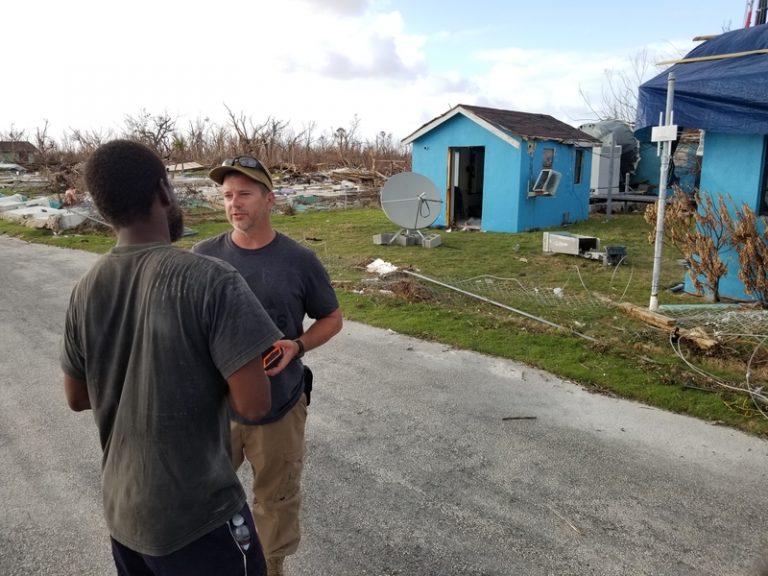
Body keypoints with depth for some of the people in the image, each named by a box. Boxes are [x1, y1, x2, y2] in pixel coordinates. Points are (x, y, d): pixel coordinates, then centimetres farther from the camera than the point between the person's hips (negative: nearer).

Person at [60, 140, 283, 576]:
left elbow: (77, 398, 6)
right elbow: (254, 404, -25)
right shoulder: (212, 280, -24)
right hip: (198, 517, -6)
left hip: (122, 509, 6)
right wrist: (222, 369, -6)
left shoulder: (86, 290, -4)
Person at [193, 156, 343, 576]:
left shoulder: (300, 261, -8)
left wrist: (297, 346, -16)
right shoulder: (204, 256, -4)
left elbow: (331, 319, 2)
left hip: (279, 406, -1)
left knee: (276, 500, 16)